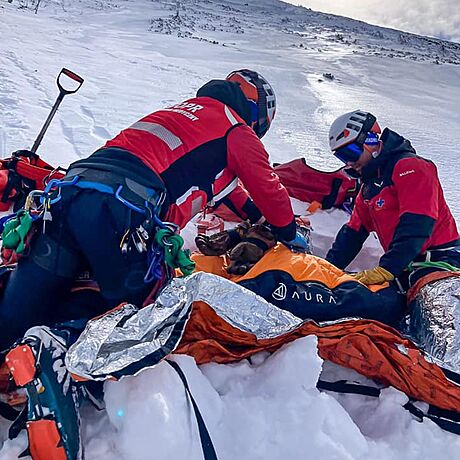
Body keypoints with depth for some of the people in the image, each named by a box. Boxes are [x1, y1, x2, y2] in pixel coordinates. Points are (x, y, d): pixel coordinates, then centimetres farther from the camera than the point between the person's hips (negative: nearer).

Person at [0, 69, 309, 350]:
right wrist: (289, 233, 34)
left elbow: (222, 181, 46)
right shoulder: (237, 131, 12)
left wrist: (254, 213, 49)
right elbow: (267, 187, 17)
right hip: (119, 213, -8)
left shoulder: (185, 111, 36)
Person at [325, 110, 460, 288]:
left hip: (438, 260, -8)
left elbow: (416, 225, -21)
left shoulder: (410, 167, -9)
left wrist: (386, 269, -27)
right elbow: (353, 232, 21)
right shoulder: (369, 187, 19)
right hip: (405, 268, 8)